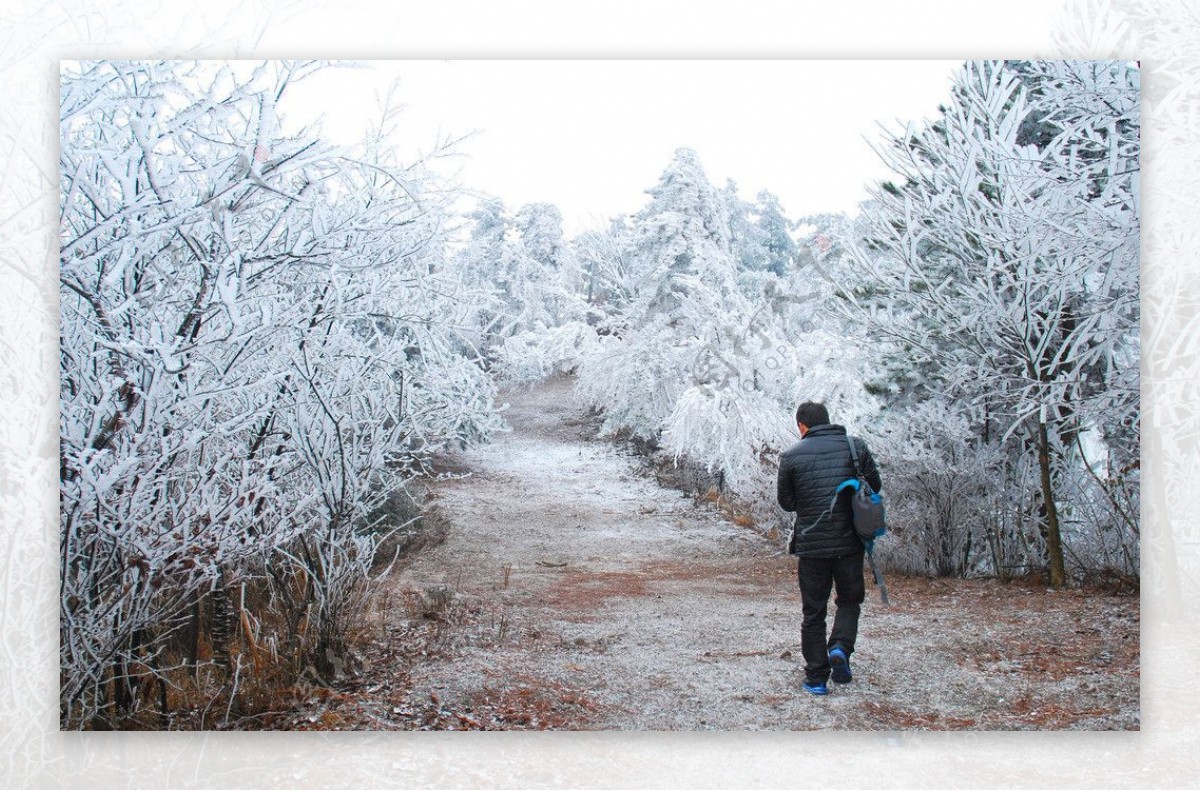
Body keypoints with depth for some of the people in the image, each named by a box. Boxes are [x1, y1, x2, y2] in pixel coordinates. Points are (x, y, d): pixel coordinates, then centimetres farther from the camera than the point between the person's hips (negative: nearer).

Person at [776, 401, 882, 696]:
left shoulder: (791, 456, -5)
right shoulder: (855, 446, -1)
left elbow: (786, 502, 2)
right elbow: (875, 486, 5)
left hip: (811, 544, -1)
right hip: (850, 542, 1)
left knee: (814, 611, 10)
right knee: (850, 600, 20)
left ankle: (816, 677, 12)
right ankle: (840, 647, -4)